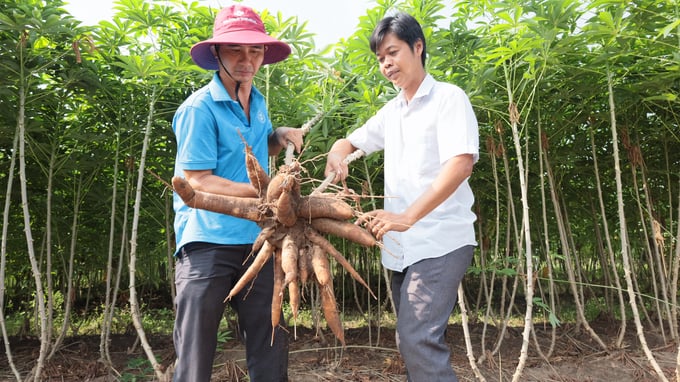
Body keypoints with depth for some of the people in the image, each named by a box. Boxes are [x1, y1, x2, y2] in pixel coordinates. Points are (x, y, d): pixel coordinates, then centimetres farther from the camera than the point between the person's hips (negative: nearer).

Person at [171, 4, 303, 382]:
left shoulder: (257, 102, 10)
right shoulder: (199, 109, -13)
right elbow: (197, 182, -16)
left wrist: (280, 136, 5)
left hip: (256, 239, 7)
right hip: (208, 242, -6)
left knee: (270, 345, 14)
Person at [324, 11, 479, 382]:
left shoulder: (448, 97, -5)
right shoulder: (390, 112, 16)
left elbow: (462, 162, -18)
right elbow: (350, 141, 26)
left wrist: (407, 217, -28)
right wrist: (335, 154, 0)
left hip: (440, 242, -7)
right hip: (400, 247, 8)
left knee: (418, 340, -18)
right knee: (411, 341, 12)